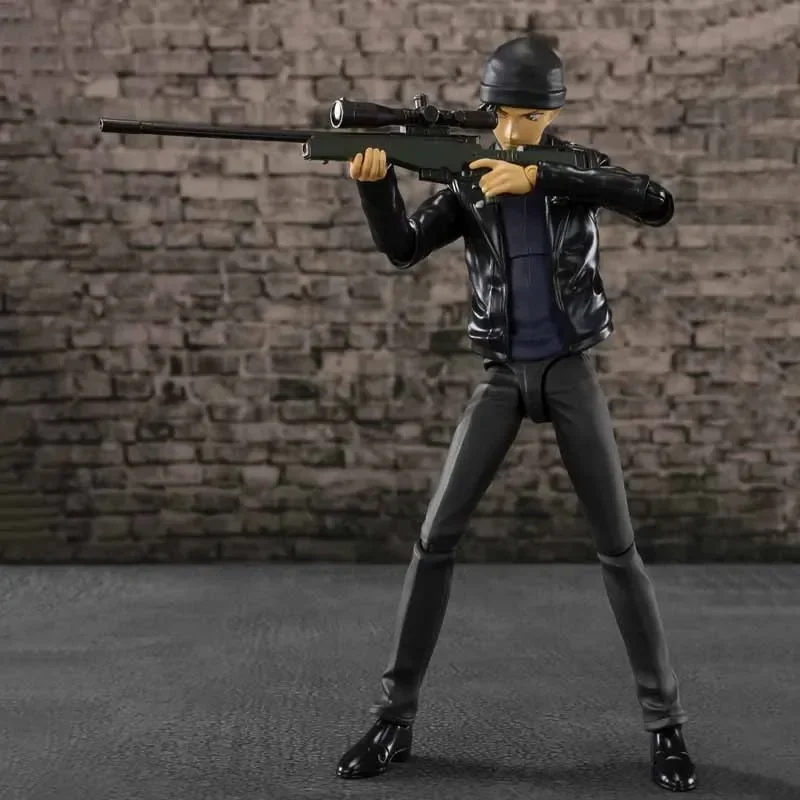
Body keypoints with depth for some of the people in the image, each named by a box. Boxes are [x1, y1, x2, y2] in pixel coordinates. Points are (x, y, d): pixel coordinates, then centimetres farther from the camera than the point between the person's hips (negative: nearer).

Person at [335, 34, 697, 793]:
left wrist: (539, 179, -30)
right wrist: (374, 182, -34)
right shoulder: (468, 185, 1)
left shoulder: (579, 167, -2)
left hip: (570, 374, -1)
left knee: (617, 547, -3)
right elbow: (401, 248, -14)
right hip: (502, 378, 1)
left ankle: (665, 722, 8)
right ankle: (394, 717, 2)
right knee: (435, 540, -7)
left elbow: (656, 205, -22)